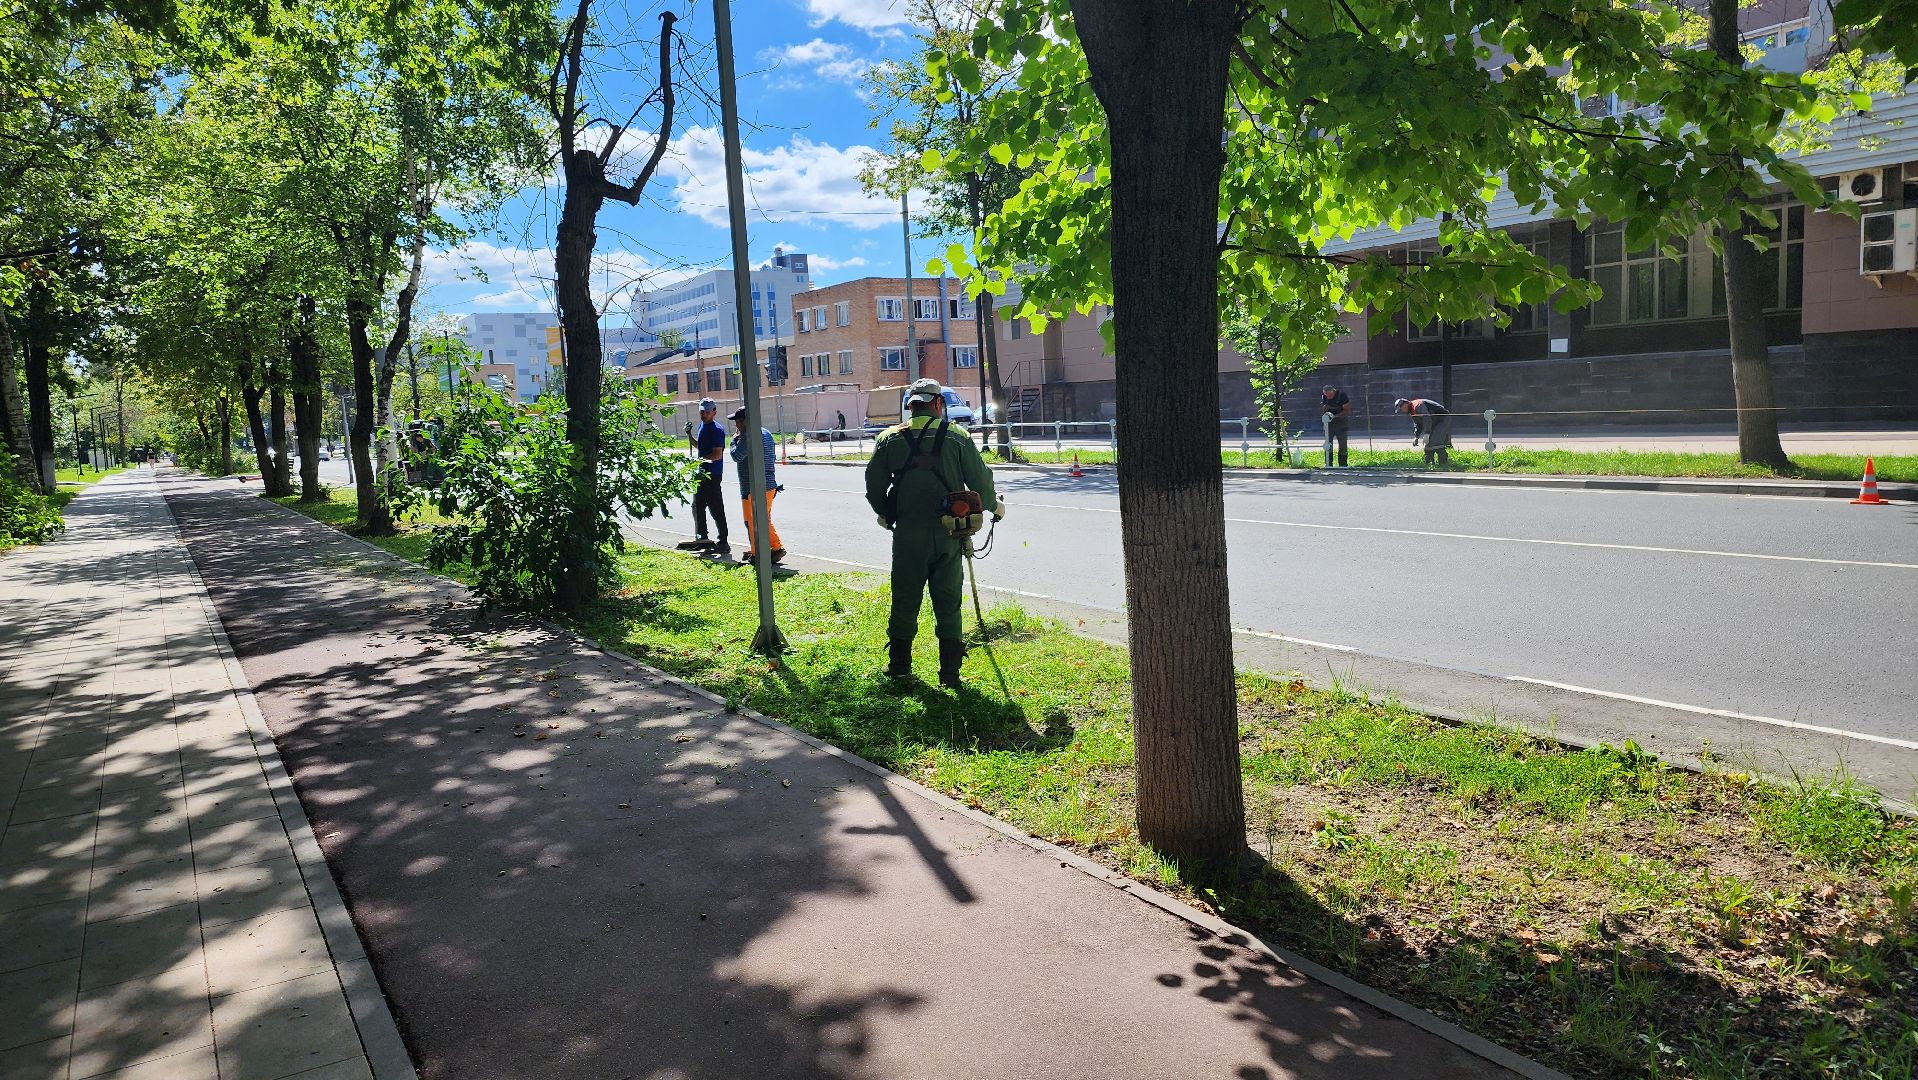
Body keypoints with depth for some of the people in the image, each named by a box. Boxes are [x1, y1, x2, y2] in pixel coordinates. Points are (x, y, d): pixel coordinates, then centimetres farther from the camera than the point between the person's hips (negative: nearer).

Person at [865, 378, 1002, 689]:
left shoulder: (890, 439, 3)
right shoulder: (957, 436, -1)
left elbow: (874, 485, 7)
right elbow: (980, 480, 0)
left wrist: (884, 514, 26)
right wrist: (994, 505, 19)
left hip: (907, 532, 1)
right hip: (948, 534, -1)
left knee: (905, 599, 13)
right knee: (949, 602, 7)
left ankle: (899, 666, 22)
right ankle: (950, 672, 9)